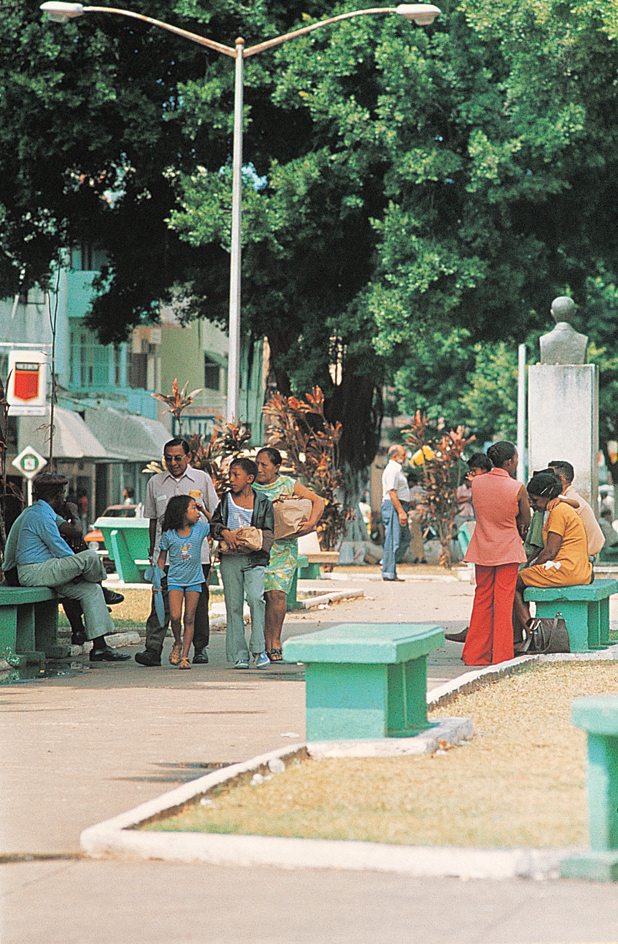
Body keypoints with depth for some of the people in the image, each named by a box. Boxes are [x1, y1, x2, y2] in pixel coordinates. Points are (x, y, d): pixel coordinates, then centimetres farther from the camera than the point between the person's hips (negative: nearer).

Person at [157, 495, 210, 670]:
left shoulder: (200, 529, 0)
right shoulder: (169, 534, -3)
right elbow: (162, 557, 6)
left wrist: (204, 511, 4)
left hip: (194, 580, 2)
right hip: (175, 581, -2)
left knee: (189, 619, 0)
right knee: (175, 616, -14)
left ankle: (185, 656, 5)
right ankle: (177, 644, 13)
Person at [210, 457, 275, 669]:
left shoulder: (262, 502, 3)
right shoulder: (226, 500, 11)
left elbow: (268, 532, 2)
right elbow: (214, 524, 11)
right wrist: (225, 533, -10)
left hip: (254, 558, -2)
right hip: (230, 559, 3)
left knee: (256, 598, -20)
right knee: (233, 605, 0)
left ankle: (259, 649, -11)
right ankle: (239, 655, 4)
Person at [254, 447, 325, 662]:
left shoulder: (289, 485, 4)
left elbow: (318, 501, 4)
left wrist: (311, 522, -13)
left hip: (283, 548, -1)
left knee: (277, 593, -14)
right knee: (262, 596, -4)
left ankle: (275, 642, -2)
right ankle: (268, 644, 4)